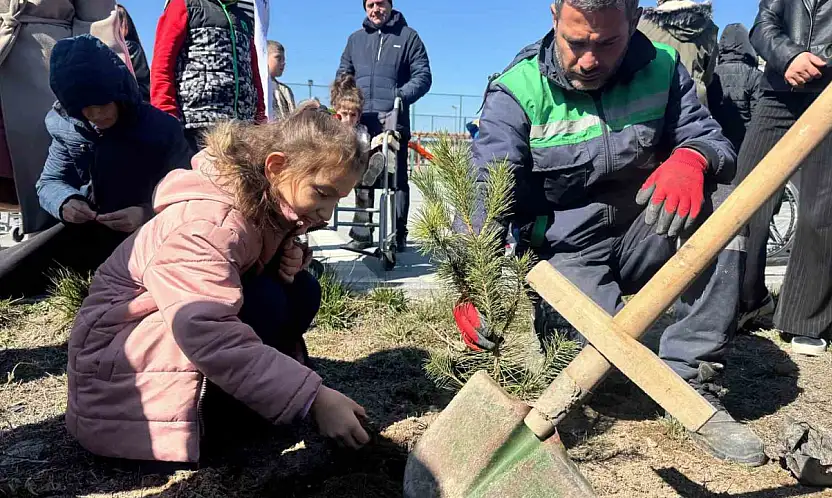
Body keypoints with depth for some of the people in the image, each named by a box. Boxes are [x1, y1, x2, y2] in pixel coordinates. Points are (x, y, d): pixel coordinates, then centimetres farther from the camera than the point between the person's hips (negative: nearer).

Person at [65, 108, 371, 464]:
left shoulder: (265, 202, -6)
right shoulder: (207, 223, -33)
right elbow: (207, 334, -44)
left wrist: (291, 257, -16)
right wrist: (312, 398, -44)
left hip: (195, 315, 8)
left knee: (300, 290, -9)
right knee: (265, 301, -28)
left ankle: (226, 400, -5)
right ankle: (210, 415, -11)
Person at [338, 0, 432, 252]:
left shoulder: (408, 36, 7)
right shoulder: (355, 39, 19)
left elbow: (423, 76, 1)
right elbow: (343, 75, 21)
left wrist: (401, 95, -16)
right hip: (360, 120, 4)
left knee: (396, 179, -3)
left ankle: (398, 234, 3)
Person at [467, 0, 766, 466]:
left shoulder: (662, 68, 0)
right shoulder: (517, 91, -13)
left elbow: (712, 137, -3)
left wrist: (692, 158, -30)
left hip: (641, 237, 4)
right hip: (568, 252, -4)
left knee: (716, 195, -24)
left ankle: (691, 379, -16)